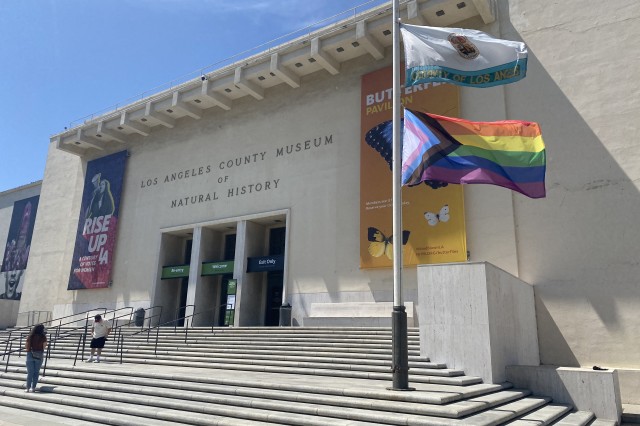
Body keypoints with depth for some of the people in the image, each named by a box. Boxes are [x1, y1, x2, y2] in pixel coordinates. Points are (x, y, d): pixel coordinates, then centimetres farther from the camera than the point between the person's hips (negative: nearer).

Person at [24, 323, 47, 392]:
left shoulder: (30, 337, -5)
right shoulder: (43, 337, -7)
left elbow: (26, 347, -3)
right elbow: (44, 346, 1)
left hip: (30, 354, 0)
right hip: (39, 355, 0)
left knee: (30, 373, 7)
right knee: (36, 372, 10)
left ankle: (28, 388, 7)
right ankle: (33, 387, 9)